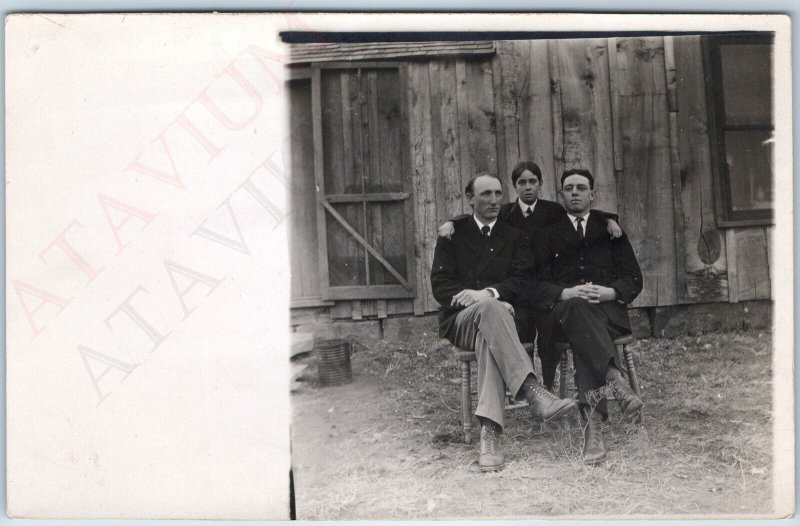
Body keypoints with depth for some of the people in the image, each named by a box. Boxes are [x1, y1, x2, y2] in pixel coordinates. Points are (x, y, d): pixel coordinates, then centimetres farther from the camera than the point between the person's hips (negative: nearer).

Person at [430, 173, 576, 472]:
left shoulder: (515, 237, 18)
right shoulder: (452, 234, 15)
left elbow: (523, 283, 3)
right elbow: (440, 285, 2)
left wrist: (489, 293, -18)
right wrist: (480, 299, -15)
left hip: (496, 316, 1)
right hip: (460, 321, -1)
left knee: (488, 338, -37)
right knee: (489, 308, -37)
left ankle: (489, 432, -50)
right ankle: (533, 393, -51)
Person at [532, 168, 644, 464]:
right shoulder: (549, 235, 21)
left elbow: (634, 279, 13)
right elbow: (539, 286, 7)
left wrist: (609, 291, -10)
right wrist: (567, 293, -14)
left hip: (607, 308, 1)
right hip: (562, 308, 0)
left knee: (584, 334, -37)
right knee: (578, 309, -40)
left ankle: (592, 420, -47)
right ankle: (615, 381, -55)